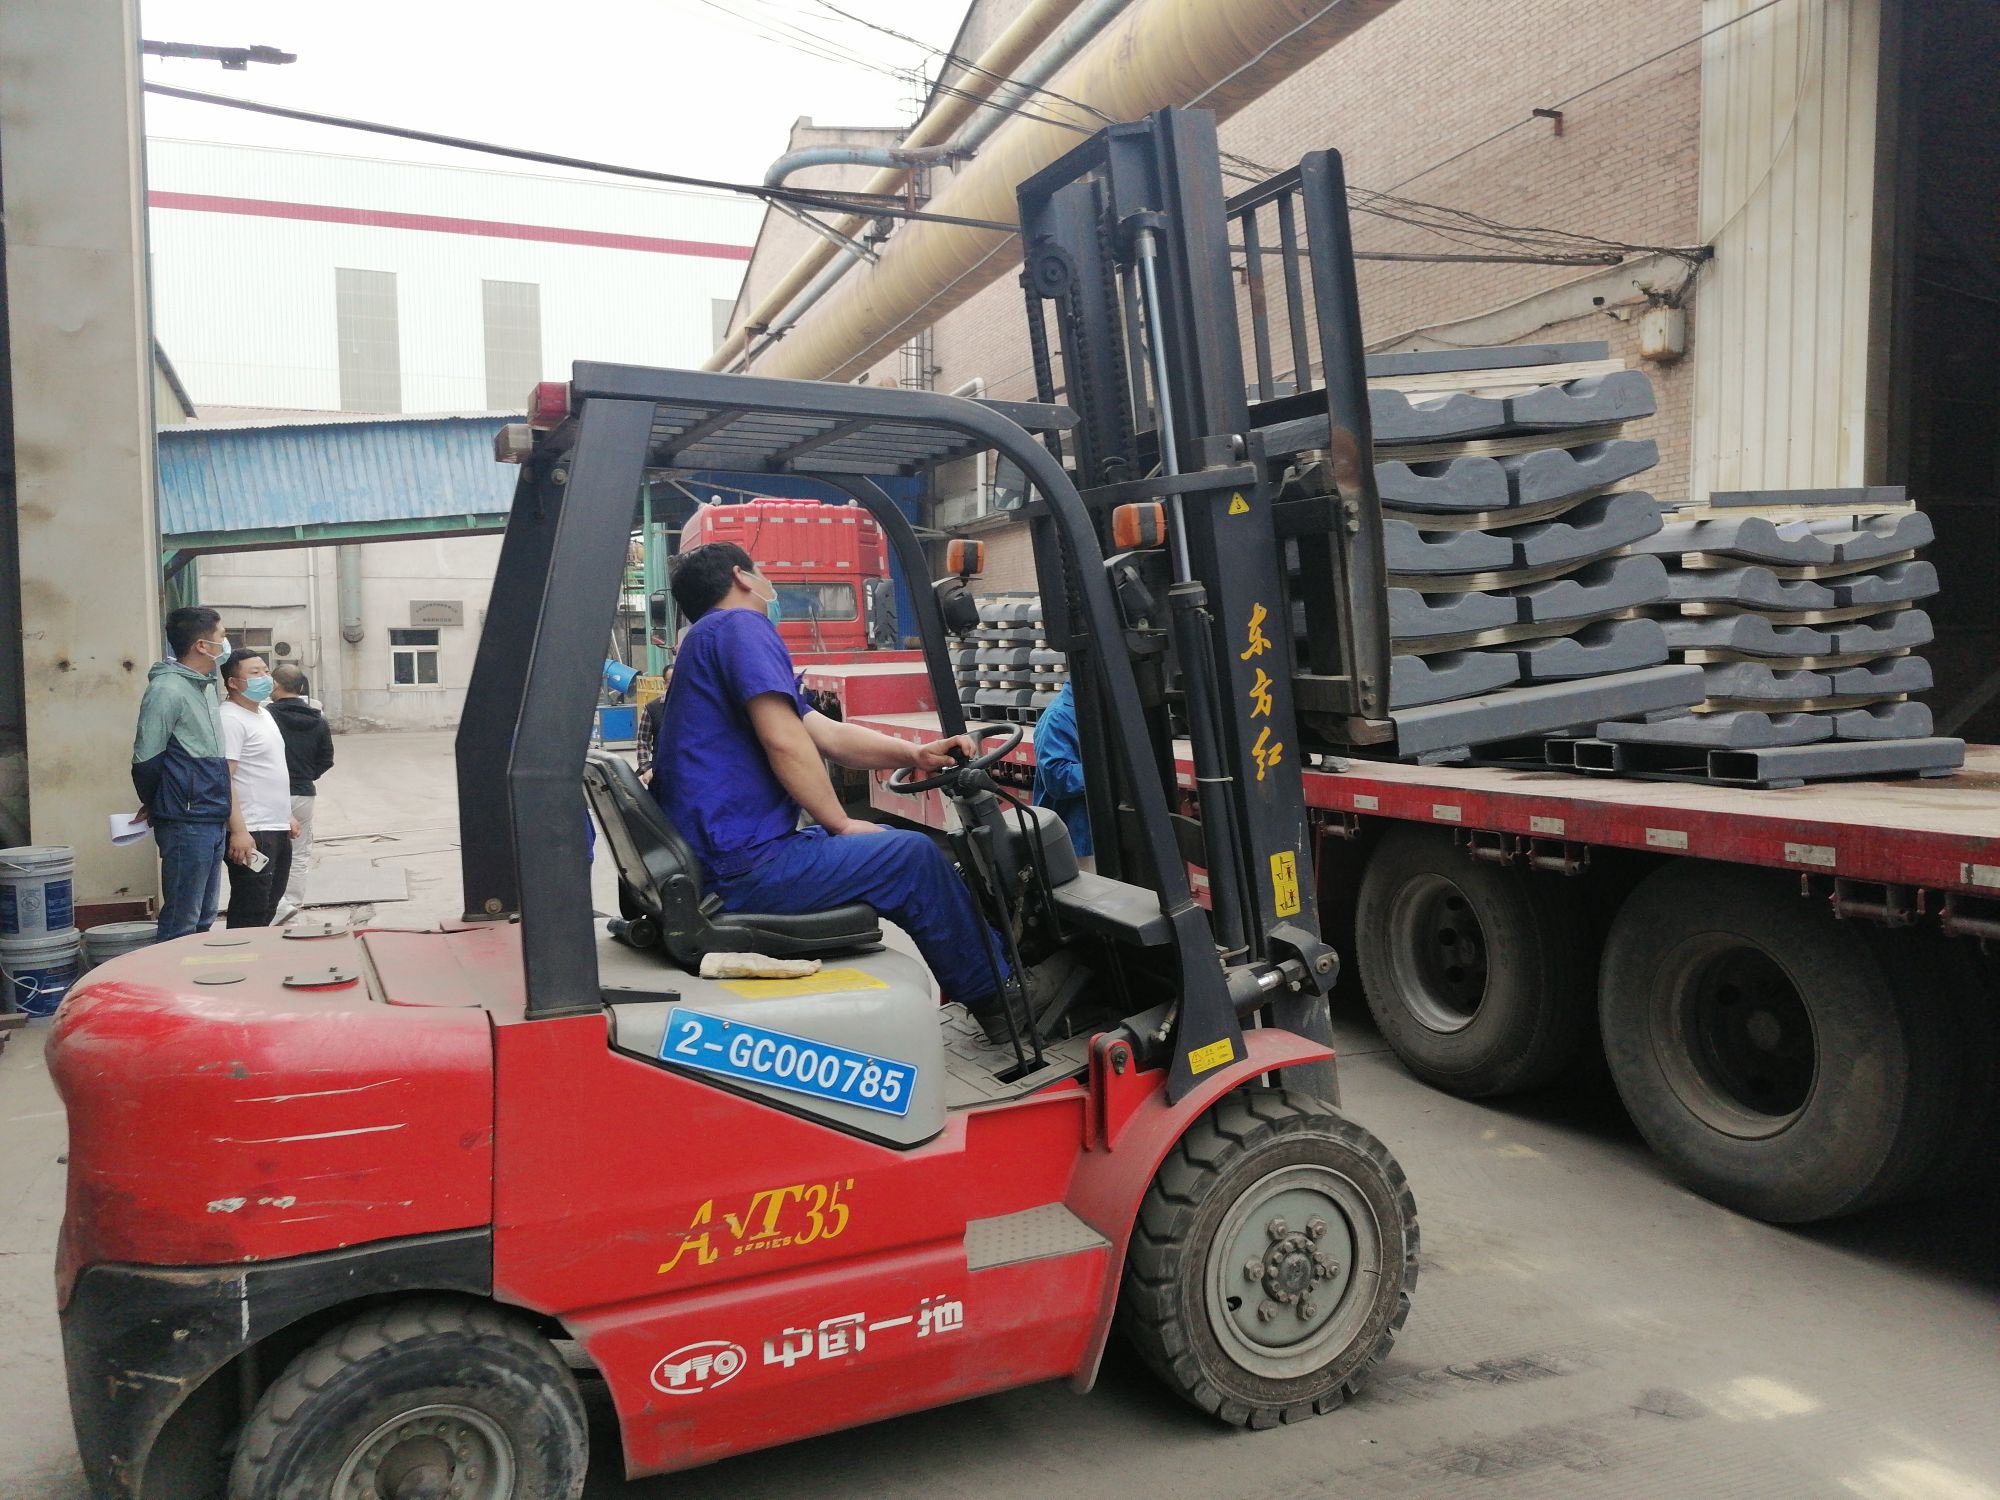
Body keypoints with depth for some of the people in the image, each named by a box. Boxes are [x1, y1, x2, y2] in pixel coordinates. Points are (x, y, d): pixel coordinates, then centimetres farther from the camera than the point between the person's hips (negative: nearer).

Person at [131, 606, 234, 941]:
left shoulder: (206, 685, 14)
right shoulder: (167, 689, -14)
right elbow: (146, 760, -14)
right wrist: (154, 806, 2)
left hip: (212, 822, 9)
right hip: (186, 825, -9)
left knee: (203, 919, 15)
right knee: (181, 924, -3)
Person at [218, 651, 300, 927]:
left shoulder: (264, 715, 17)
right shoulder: (229, 719, -13)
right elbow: (223, 778, -20)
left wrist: (286, 816, 23)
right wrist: (238, 831, -26)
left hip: (278, 831, 10)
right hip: (251, 834, -10)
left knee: (267, 911, 16)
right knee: (249, 918, -5)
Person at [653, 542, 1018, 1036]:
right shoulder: (740, 626, -9)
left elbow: (830, 734, 15)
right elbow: (784, 740, -22)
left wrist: (915, 754, 1)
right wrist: (841, 824, -9)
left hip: (713, 856, 11)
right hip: (743, 864, -11)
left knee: (891, 840, 21)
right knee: (914, 855, -4)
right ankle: (998, 998, 11)